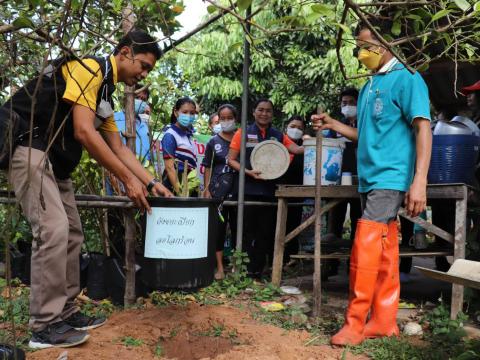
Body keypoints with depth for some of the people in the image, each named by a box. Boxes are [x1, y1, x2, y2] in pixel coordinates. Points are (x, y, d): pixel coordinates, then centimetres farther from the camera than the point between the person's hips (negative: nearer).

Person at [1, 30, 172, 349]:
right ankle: (45, 327, -9)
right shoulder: (90, 68, -12)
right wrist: (128, 180, -19)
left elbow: (119, 149, 19)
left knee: (72, 234, 8)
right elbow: (83, 132, -22)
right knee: (53, 230, -16)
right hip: (27, 147, -10)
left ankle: (65, 313, 16)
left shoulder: (105, 92, 18)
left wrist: (152, 183, 9)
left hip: (55, 160, 10)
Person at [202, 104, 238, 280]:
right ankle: (220, 268, 6)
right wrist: (206, 190, -1)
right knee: (218, 228, 0)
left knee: (237, 227, 4)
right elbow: (208, 168, 8)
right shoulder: (213, 142, 8)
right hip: (218, 190, 0)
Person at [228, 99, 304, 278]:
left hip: (269, 190, 3)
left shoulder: (278, 135, 11)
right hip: (247, 190, -3)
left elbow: (297, 149, -2)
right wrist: (248, 172, -14)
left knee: (266, 231, 6)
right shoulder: (243, 133, 4)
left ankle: (257, 271, 17)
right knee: (248, 231, 1)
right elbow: (231, 160, 1)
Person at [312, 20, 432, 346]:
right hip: (371, 179, 8)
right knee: (383, 254, 10)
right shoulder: (369, 87, 18)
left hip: (391, 179, -8)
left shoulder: (406, 78, -7)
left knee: (365, 251, -11)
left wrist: (420, 181, -24)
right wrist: (333, 125, 10)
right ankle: (384, 322, 16)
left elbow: (423, 128, -15)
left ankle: (355, 324, -1)